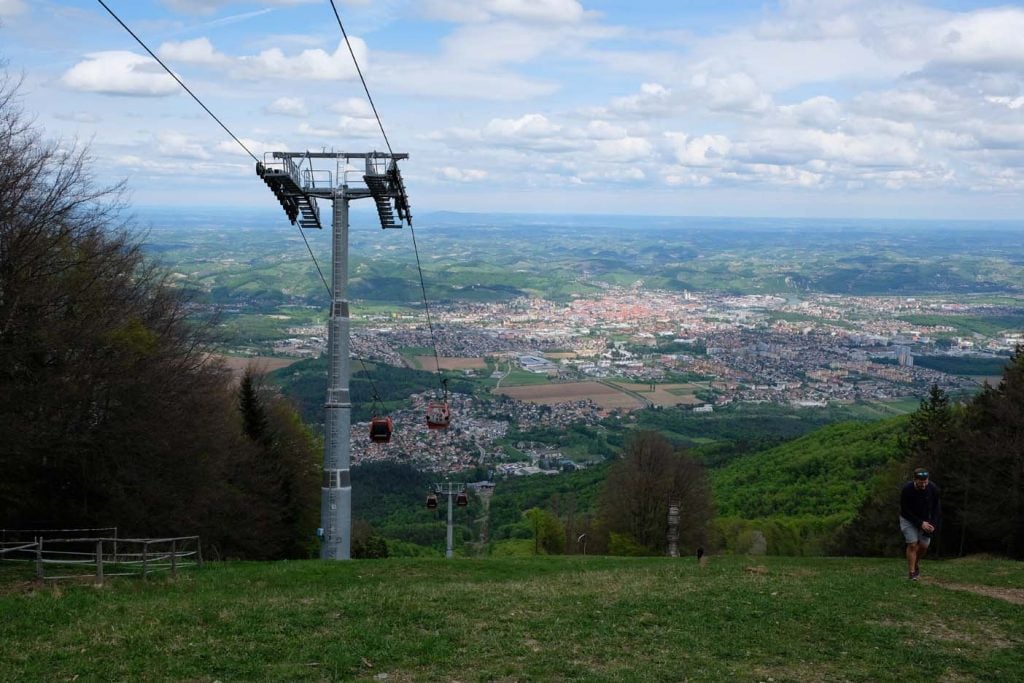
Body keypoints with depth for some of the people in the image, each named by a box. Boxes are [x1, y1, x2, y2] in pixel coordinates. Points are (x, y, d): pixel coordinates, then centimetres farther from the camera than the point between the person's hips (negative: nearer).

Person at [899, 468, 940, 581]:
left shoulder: (933, 489, -20)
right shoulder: (907, 490, -29)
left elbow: (936, 508, -5)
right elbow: (905, 511, -21)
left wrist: (933, 524, -17)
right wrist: (920, 523, -24)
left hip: (925, 519, 3)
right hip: (908, 519, -3)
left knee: (924, 545, 0)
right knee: (913, 544, -14)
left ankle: (916, 563, 28)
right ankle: (911, 573, -6)